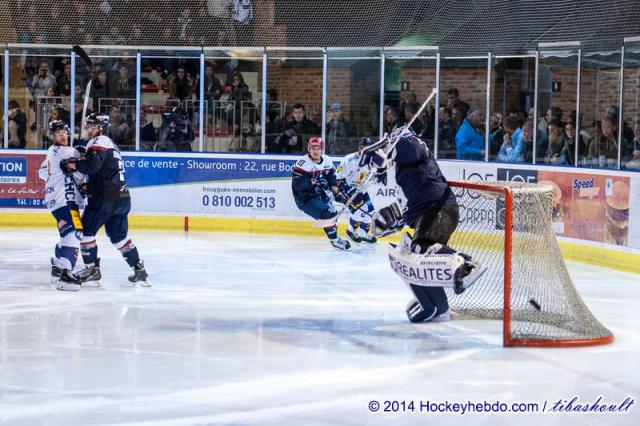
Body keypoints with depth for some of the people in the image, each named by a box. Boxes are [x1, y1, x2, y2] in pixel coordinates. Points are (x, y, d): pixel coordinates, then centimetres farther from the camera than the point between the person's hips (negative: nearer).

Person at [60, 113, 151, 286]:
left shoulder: (99, 142, -6)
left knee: (86, 230, 1)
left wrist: (73, 164, -10)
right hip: (122, 196, 9)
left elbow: (92, 165, -22)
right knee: (119, 235, 15)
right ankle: (140, 271, 12)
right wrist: (88, 185, 17)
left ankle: (92, 270, 4)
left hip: (105, 197, -9)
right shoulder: (110, 144, 25)